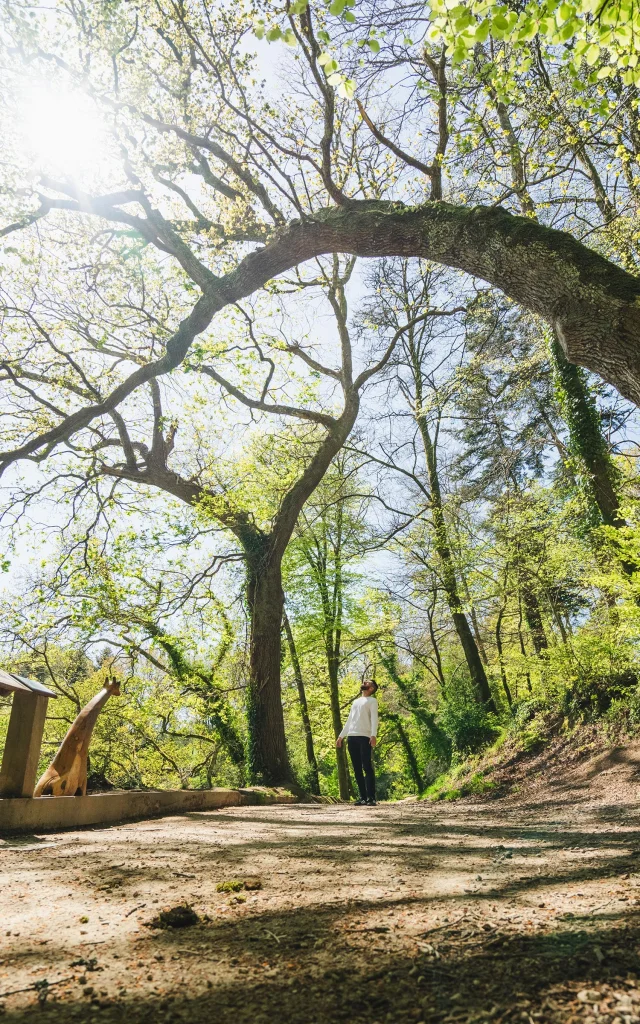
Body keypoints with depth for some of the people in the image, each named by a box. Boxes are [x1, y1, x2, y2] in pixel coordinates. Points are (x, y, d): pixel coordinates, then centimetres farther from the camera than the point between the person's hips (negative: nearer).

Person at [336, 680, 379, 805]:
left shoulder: (372, 701, 8)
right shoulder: (356, 701, 27)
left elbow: (374, 718, -6)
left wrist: (373, 735, -21)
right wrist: (341, 736, 20)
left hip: (364, 737, -6)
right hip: (351, 737, 6)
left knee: (367, 767, -11)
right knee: (357, 769, 4)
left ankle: (371, 798, -10)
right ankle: (363, 797, 7)